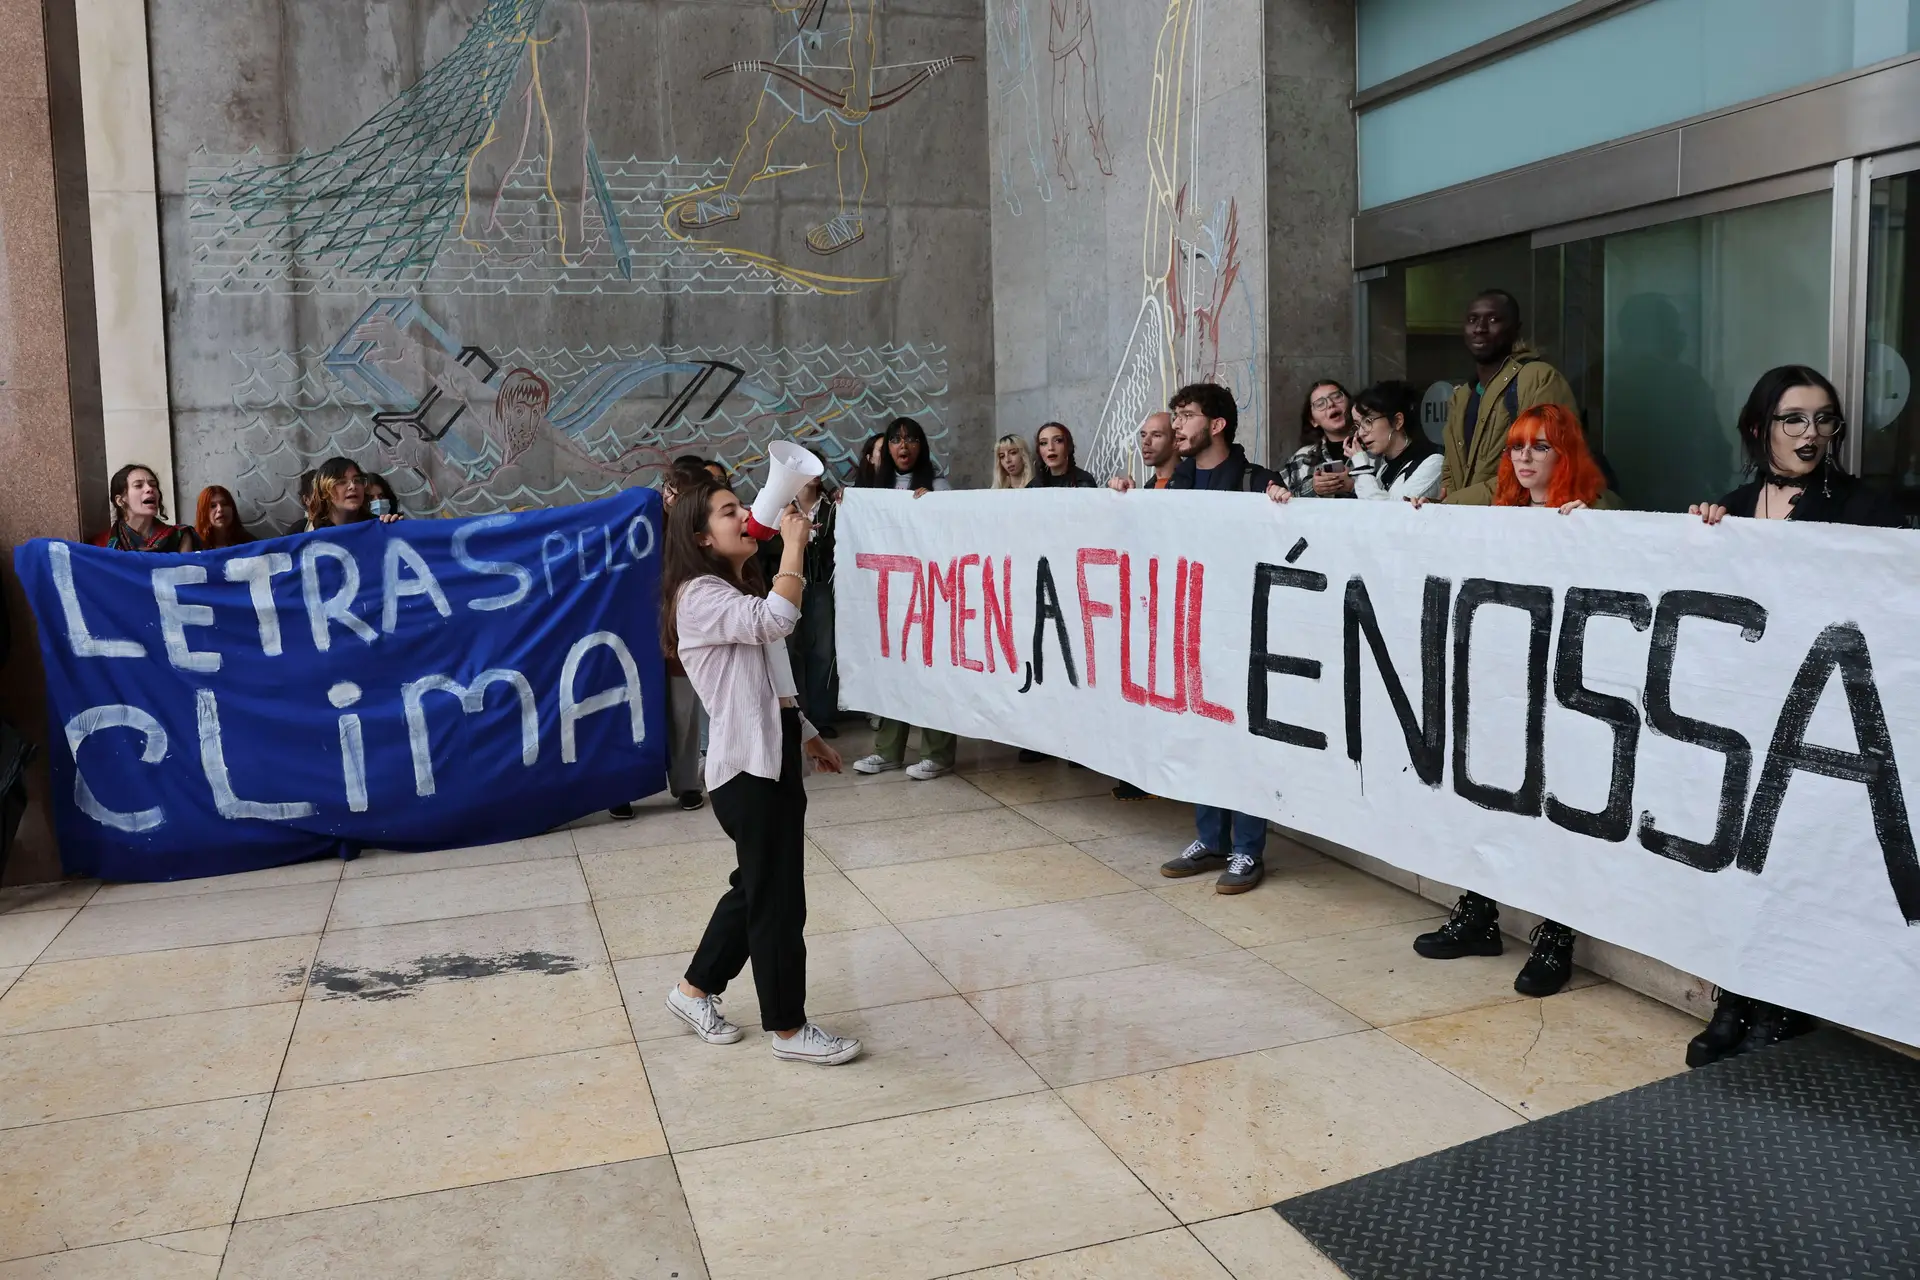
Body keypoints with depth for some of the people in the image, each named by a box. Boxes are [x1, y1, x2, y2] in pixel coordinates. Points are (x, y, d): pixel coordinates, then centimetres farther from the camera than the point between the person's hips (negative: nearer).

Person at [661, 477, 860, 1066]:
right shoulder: (700, 596, -14)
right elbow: (777, 621, -32)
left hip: (773, 757, 10)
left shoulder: (741, 592, 17)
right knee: (778, 899, 0)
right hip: (748, 766, -10)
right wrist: (794, 544, -23)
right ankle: (788, 1028, 13)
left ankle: (696, 990, 34)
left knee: (756, 886, 19)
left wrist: (806, 735, 22)